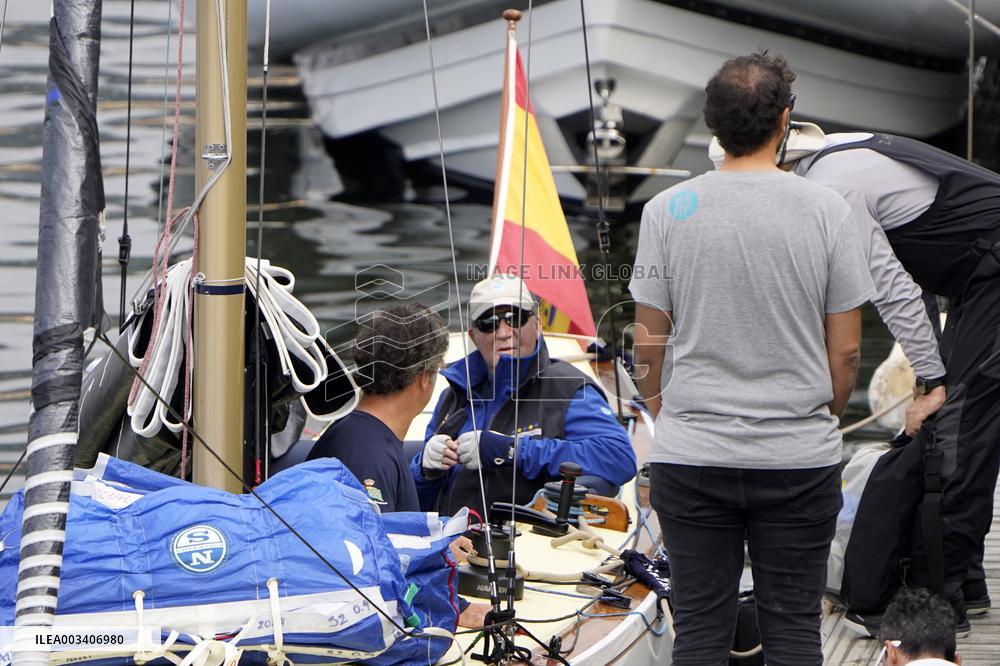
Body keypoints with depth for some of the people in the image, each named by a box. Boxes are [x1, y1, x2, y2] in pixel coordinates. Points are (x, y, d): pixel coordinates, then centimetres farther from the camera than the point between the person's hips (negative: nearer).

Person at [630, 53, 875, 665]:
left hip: (692, 455, 1)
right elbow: (846, 350, 0)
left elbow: (648, 343, 1)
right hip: (800, 461, 0)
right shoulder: (826, 211, -5)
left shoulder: (668, 210, -4)